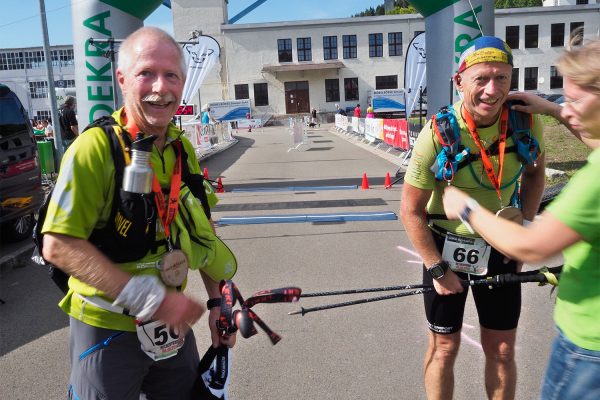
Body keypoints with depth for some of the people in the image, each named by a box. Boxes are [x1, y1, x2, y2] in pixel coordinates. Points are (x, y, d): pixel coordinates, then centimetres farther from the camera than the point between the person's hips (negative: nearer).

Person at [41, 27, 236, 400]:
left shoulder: (183, 149, 1)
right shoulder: (95, 148, -19)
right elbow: (59, 245, -23)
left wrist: (217, 300, 7)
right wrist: (151, 299, -26)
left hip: (174, 324, 6)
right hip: (107, 329, -6)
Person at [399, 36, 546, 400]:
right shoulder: (438, 133, -23)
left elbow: (535, 172, 10)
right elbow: (411, 211, -14)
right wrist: (437, 269, -11)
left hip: (499, 250, 3)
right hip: (447, 247, -3)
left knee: (502, 351, 12)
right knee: (445, 347, 11)